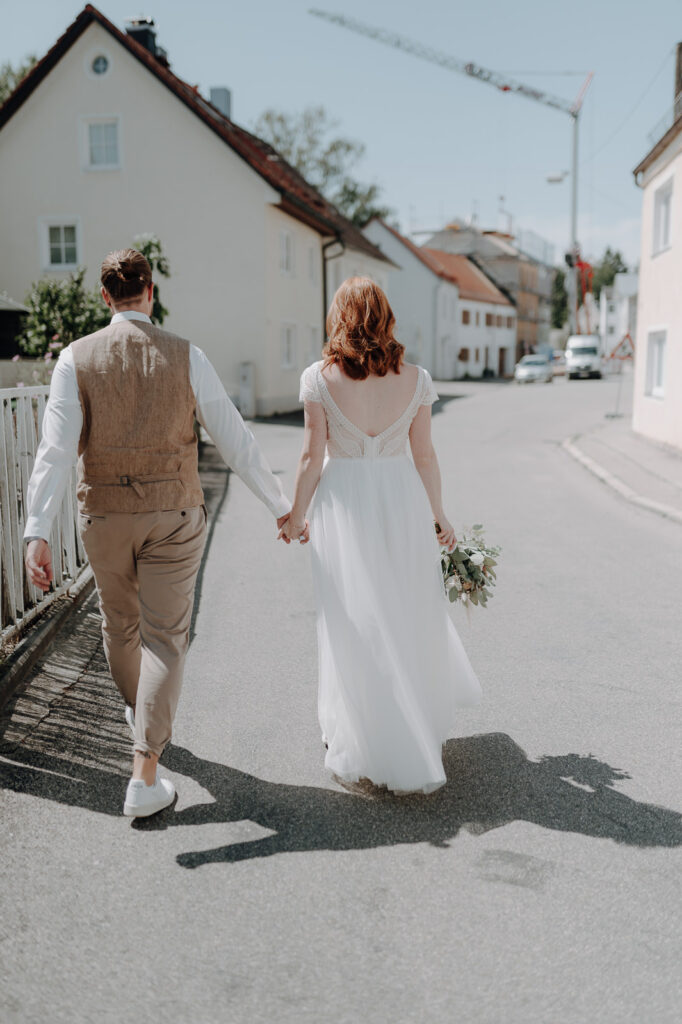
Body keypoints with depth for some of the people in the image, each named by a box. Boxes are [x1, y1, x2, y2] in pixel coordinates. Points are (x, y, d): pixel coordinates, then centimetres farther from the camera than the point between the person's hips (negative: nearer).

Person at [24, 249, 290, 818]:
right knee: (164, 639, 3)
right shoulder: (186, 356, -6)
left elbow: (56, 450, -15)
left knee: (120, 625, 24)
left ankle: (141, 713, 49)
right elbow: (234, 440, -6)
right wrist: (281, 506, 2)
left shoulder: (76, 358, -5)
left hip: (105, 516, 2)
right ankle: (144, 779, -1)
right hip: (174, 515, -1)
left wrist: (38, 534, -18)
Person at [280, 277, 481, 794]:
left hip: (343, 503, -2)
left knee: (354, 622, 10)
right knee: (409, 612, 19)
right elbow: (424, 456, 0)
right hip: (401, 500, 2)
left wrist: (297, 515, 5)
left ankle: (365, 740, 22)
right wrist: (438, 514, 11)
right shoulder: (415, 379, -4)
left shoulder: (319, 378, -9)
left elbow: (312, 455, -7)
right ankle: (422, 714, 37)